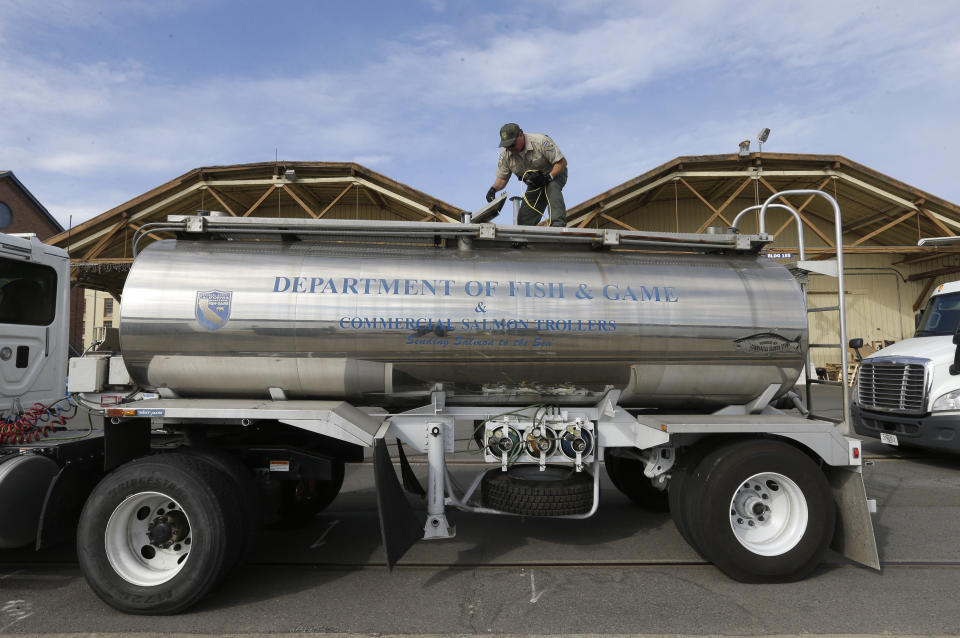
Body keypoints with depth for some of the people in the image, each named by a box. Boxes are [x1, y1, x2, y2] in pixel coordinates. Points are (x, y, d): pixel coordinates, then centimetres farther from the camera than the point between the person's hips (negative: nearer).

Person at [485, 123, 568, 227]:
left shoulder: (541, 141, -27)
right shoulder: (505, 155, -13)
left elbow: (562, 162, -24)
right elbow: (502, 178, -7)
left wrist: (548, 177, -37)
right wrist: (493, 189, -28)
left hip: (555, 174, -5)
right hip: (534, 185, 5)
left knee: (552, 188, -40)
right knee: (524, 220, -7)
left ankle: (559, 224, -46)